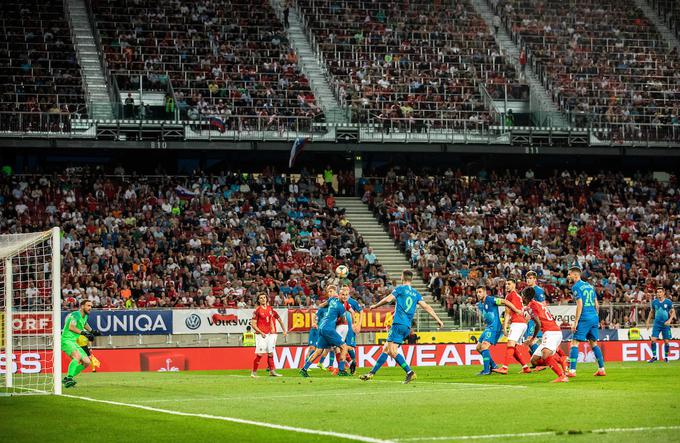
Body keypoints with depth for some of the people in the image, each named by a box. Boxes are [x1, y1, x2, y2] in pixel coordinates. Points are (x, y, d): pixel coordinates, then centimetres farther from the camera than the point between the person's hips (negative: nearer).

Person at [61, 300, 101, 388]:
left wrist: (92, 331, 36)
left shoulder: (85, 316, 17)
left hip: (74, 343, 10)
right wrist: (83, 333, -31)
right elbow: (71, 327, -28)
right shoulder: (76, 314, -11)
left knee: (87, 362, 3)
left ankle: (67, 379, 8)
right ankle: (69, 378, -40)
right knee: (77, 356, -35)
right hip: (66, 340, -10)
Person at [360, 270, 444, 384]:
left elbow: (387, 299, -6)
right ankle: (372, 373, 13)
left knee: (392, 351, -14)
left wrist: (375, 306, 10)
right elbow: (426, 307, 9)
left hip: (398, 324, -8)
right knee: (386, 349, 11)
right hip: (407, 327, 8)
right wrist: (438, 319, 9)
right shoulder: (415, 293, 17)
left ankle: (410, 372, -26)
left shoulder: (400, 288, 0)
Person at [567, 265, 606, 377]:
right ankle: (601, 369, 14)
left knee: (574, 343, -6)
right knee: (594, 343, 15)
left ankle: (572, 370, -14)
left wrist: (575, 322, -15)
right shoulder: (589, 285, 17)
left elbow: (580, 305, -15)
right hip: (594, 318, 8)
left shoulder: (576, 287, -7)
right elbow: (597, 305, 18)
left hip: (584, 318, -8)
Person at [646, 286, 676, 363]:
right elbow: (652, 312, 17)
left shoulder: (668, 302, -5)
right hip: (657, 324, 2)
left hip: (665, 325, -2)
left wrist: (669, 320, -14)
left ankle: (666, 357, 15)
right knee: (653, 340, -10)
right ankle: (654, 356, 0)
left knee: (666, 341, 0)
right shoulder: (654, 302, 3)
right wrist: (648, 321, 13)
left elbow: (673, 312, 0)